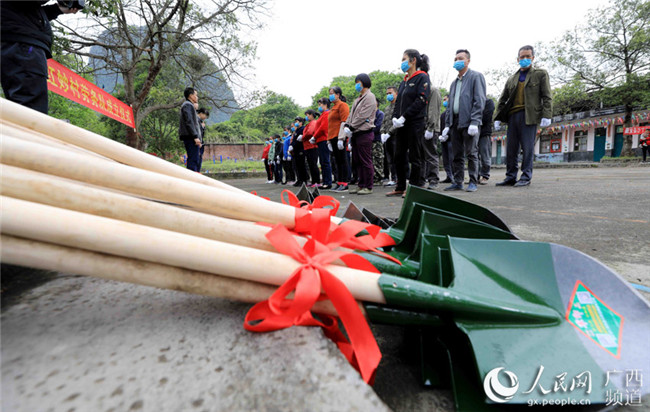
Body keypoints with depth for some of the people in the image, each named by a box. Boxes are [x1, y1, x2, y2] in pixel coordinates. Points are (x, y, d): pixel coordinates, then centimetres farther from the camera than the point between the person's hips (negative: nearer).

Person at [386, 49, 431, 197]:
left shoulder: (422, 78, -4)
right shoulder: (404, 81, 20)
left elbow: (421, 101, -15)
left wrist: (404, 117, -19)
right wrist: (395, 117, 0)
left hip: (415, 123, -8)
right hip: (401, 124, 8)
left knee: (414, 156, -2)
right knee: (399, 155, 8)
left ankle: (414, 187, 7)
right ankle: (400, 187, 16)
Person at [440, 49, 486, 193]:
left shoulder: (476, 76, 2)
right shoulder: (454, 83, 24)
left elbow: (479, 101, -8)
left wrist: (474, 122, -17)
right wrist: (448, 125, 12)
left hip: (469, 122, -6)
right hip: (455, 122, 6)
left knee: (471, 153, -5)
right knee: (457, 154, 6)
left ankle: (473, 182, 2)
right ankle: (457, 182, 11)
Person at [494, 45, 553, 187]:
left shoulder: (540, 74, 11)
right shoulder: (512, 79, 21)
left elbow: (547, 97, 3)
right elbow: (502, 99, 21)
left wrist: (546, 115, -9)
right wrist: (498, 118, 10)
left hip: (529, 116, -4)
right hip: (513, 116, 4)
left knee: (527, 147, -5)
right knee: (511, 148, 2)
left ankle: (526, 177, 1)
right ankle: (511, 177, 8)